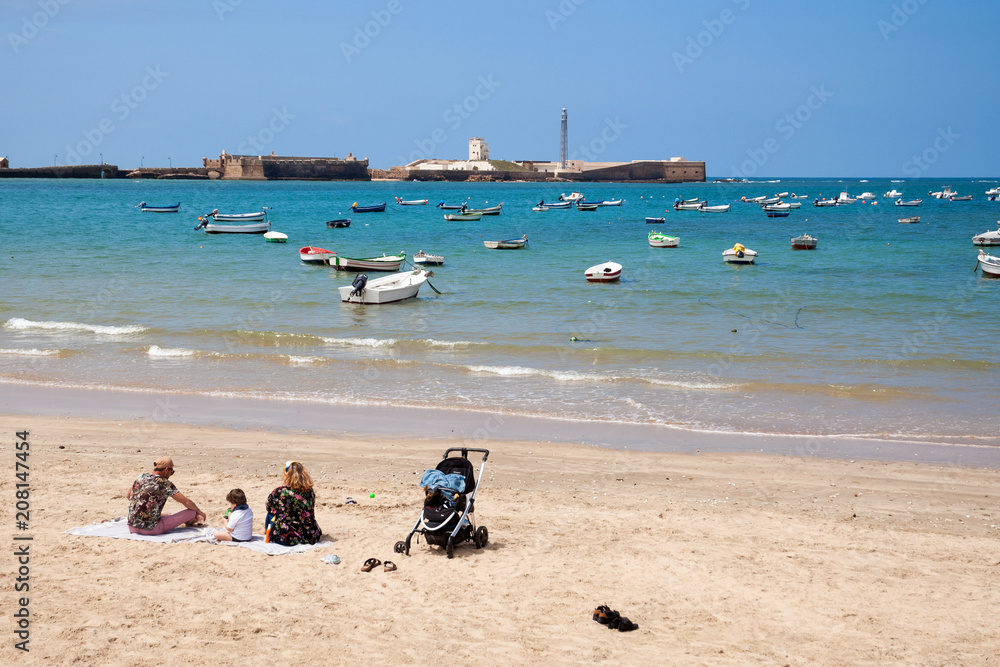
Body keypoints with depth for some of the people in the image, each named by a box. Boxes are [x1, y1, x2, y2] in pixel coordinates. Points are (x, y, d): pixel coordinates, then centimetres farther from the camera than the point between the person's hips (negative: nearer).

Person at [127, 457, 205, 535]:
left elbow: (127, 496, 24)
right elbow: (187, 502, -7)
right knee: (192, 512, 2)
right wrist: (199, 512, 13)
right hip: (151, 529, -7)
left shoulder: (141, 477, 7)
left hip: (132, 528, 7)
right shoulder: (165, 484, -9)